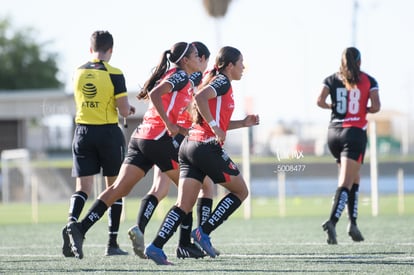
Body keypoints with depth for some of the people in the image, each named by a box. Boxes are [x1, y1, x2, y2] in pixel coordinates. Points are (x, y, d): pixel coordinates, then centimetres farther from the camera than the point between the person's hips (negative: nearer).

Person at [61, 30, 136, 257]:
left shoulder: (78, 73, 5)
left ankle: (71, 223, -26)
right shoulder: (114, 75, -10)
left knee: (83, 187, 2)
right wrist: (128, 109, 13)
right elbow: (124, 111, -12)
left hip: (83, 132, 3)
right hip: (109, 133, -3)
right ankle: (112, 243, 9)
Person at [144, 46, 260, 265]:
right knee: (240, 191, 9)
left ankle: (156, 246, -13)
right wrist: (215, 126, -21)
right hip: (207, 147, -9)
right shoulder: (223, 82, -5)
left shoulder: (214, 81, 23)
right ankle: (203, 232, 1)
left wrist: (243, 123, 23)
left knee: (184, 205, 1)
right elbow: (200, 97, -24)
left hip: (190, 146, 9)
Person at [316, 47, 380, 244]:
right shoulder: (369, 81, 2)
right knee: (346, 183, -11)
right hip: (355, 132, -4)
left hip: (334, 132, 4)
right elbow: (375, 107, -7)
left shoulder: (331, 80, 7)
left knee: (353, 178, 21)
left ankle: (353, 222, 14)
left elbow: (320, 101, -6)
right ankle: (332, 221, -30)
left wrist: (332, 106, 14)